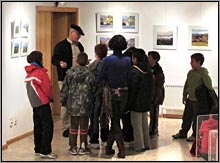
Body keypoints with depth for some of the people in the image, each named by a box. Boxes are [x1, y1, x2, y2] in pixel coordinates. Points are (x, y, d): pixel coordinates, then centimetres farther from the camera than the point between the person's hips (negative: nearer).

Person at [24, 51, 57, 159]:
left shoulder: (28, 74, 11)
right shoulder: (40, 73, -14)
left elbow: (31, 89, 14)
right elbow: (47, 88, -14)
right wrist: (52, 98, 4)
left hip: (34, 104, 8)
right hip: (43, 104, -8)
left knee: (38, 127, 13)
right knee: (48, 127, -5)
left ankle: (38, 149, 19)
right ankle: (45, 151, -6)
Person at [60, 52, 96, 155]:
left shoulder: (69, 73, -3)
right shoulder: (90, 75, -8)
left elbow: (65, 89, 2)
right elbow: (93, 91, -3)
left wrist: (63, 101, 13)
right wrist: (92, 103, 10)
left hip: (72, 104, 2)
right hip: (85, 105, -2)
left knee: (73, 126, 11)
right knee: (84, 126, 9)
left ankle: (73, 147, 15)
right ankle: (83, 147, 15)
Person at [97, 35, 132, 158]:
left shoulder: (108, 60, -13)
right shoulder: (127, 60, -3)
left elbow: (101, 77, -8)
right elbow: (128, 78, 2)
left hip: (112, 93, -3)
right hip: (124, 93, 3)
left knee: (115, 122, 6)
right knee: (116, 120, 13)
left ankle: (122, 150, 4)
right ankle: (109, 147, 16)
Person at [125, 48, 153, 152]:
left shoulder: (134, 71, -17)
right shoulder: (148, 71, 6)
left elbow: (132, 89, -17)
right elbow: (151, 87, 12)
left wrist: (128, 104, -11)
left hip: (137, 102, -8)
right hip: (146, 102, 8)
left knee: (137, 125, 1)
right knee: (144, 123, 16)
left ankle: (139, 146, 5)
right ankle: (146, 144, 22)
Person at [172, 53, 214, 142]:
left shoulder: (203, 72, -14)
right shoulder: (190, 72, 9)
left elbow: (208, 84, -21)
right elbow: (186, 85, 17)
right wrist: (184, 95, 17)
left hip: (198, 100, -7)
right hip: (190, 99, 7)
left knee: (196, 119, 3)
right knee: (186, 117, 15)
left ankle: (195, 135, 16)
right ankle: (183, 133, 28)